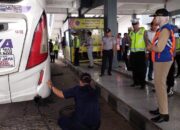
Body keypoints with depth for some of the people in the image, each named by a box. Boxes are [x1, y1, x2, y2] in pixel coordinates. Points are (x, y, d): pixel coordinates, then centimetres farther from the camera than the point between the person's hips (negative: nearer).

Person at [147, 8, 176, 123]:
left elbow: (159, 48, -23)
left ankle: (164, 114, 1)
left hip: (163, 61, -10)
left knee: (160, 86, -7)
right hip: (160, 60, 11)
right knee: (159, 85, 16)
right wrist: (152, 47, 3)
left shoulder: (165, 30, -17)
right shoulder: (162, 29, 16)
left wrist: (150, 47, -6)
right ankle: (161, 108, 27)